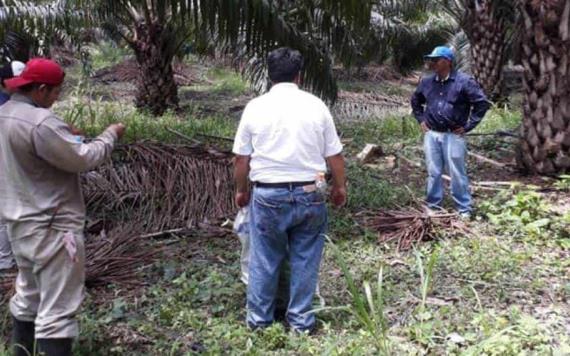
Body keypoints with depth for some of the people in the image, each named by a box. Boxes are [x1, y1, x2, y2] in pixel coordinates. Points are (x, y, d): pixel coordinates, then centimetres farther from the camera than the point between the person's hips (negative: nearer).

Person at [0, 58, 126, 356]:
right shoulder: (40, 122, -23)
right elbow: (83, 160, -19)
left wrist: (65, 139, 10)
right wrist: (110, 135, -4)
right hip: (50, 227, -10)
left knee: (28, 297, 24)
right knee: (57, 310, -2)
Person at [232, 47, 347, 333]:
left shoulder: (255, 107, 0)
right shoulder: (316, 106, -1)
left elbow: (241, 159, 3)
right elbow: (334, 156, 3)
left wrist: (241, 190, 19)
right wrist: (339, 187, 18)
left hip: (267, 195, 0)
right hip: (308, 195, 0)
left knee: (264, 259, 13)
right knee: (304, 260, 11)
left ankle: (258, 317, 24)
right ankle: (300, 319, 19)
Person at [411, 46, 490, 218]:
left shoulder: (464, 81, -9)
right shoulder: (427, 82, 7)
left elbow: (482, 103, -7)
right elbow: (415, 101, 25)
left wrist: (468, 126, -7)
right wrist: (421, 120, 14)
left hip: (453, 135, -4)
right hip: (431, 135, 4)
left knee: (457, 173, 2)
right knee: (433, 173, 9)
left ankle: (464, 209, 13)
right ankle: (433, 206, 21)